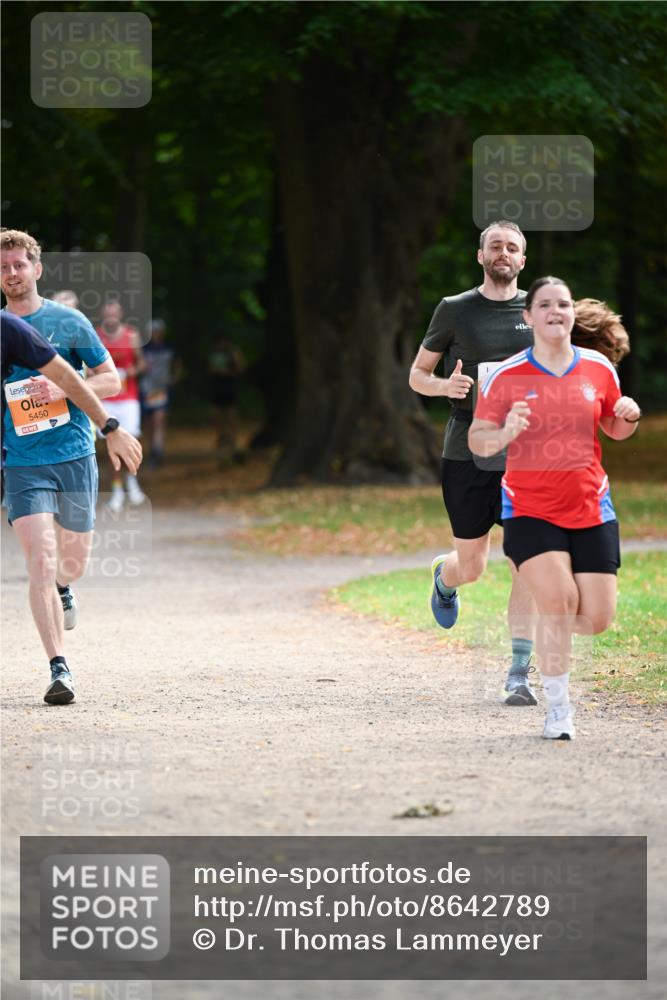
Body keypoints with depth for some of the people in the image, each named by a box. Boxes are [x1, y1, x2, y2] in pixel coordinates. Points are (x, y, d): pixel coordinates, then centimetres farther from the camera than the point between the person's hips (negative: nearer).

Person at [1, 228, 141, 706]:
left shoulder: (68, 321, 1)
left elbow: (112, 379, 3)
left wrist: (64, 389, -13)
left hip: (75, 456, 1)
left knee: (73, 559, 12)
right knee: (40, 561, -14)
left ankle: (63, 588, 49)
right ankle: (59, 668, -12)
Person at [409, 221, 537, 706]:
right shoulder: (455, 310, 3)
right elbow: (417, 375, 10)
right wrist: (444, 385, -12)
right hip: (466, 454, 0)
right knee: (471, 568, 7)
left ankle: (520, 673, -7)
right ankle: (443, 577, 45)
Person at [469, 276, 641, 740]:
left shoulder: (599, 368, 3)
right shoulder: (506, 376, -5)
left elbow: (615, 429, 17)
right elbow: (476, 440, -2)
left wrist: (629, 417, -7)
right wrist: (505, 433, -24)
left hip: (591, 510, 3)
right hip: (530, 510, -3)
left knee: (598, 618, -2)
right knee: (558, 598, -21)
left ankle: (548, 628, 35)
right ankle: (559, 709, -6)